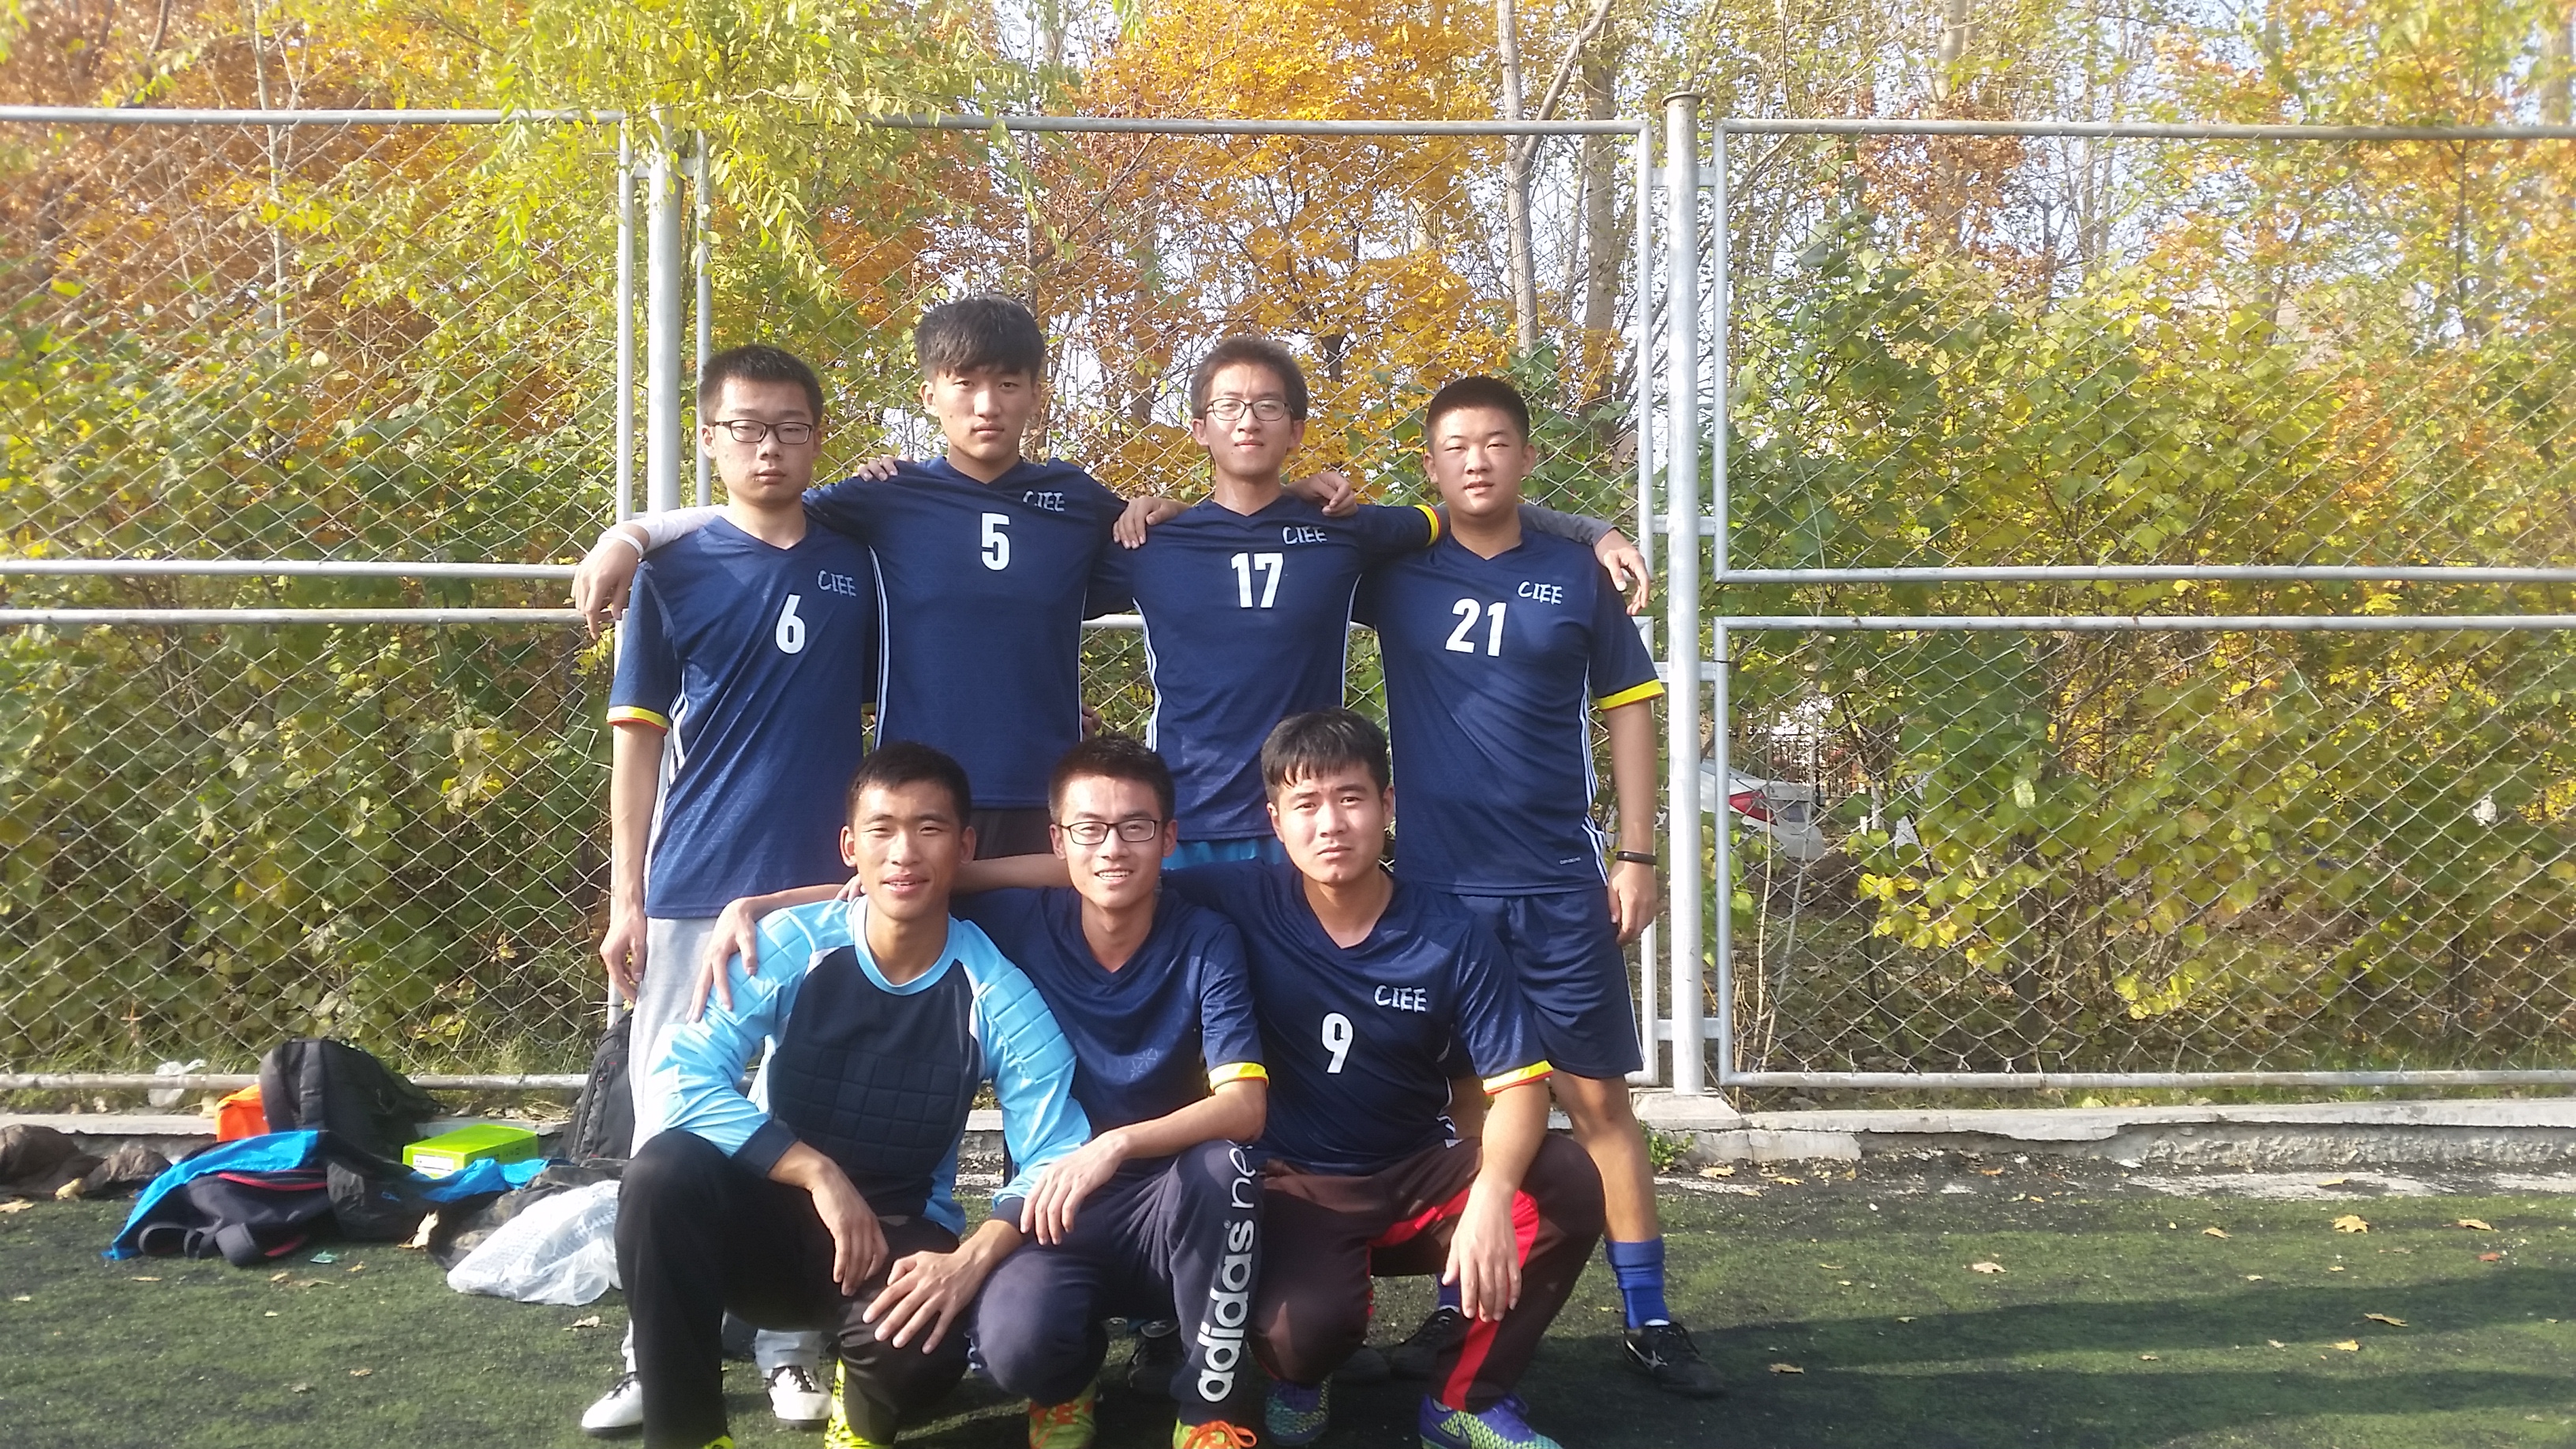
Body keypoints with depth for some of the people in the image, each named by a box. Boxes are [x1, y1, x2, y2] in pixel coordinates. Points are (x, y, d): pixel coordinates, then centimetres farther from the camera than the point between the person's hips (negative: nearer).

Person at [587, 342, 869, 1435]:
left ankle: (791, 1347, 17)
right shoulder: (672, 570, 2)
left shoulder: (859, 565, 6)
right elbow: (637, 739, 2)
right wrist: (625, 899, -2)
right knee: (674, 1126, 3)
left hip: (827, 894, 1)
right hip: (695, 894, -1)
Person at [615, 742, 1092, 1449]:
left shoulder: (999, 998, -12)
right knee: (664, 1171, -31)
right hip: (777, 1211, 1)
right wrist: (821, 1175, -28)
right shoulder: (791, 946, -12)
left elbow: (1055, 1161, -17)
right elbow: (682, 1075, -20)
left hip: (901, 1237, -1)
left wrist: (971, 1260, -35)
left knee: (915, 1346, -35)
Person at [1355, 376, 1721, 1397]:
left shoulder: (1576, 575, 3)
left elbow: (1626, 710, 7)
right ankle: (1462, 1302, 21)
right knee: (1460, 1094, 9)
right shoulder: (1395, 569, 2)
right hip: (1434, 882, 0)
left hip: (1561, 884, 0)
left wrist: (1636, 856, 2)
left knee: (1596, 1093, 3)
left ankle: (1647, 1316, 11)